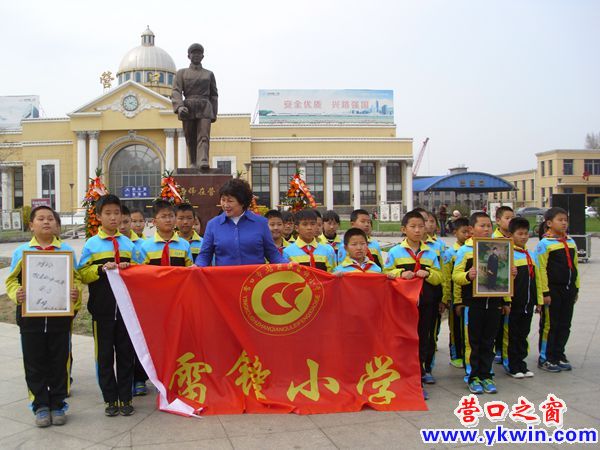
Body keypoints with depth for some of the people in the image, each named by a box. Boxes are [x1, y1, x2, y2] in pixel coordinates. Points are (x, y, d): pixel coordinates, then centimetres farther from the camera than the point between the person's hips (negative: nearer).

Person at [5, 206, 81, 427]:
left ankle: (58, 405, 20)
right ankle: (40, 406, 20)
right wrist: (16, 294, -14)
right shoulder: (21, 251, 5)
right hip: (31, 315, 0)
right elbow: (11, 280, 6)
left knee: (59, 362, 7)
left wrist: (76, 294, -16)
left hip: (60, 315, 0)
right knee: (35, 363, 7)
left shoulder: (67, 250, 4)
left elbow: (76, 278, 5)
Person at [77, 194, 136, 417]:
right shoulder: (91, 244, 1)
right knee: (105, 355, 6)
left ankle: (125, 398, 17)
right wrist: (102, 268, -18)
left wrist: (127, 268, -7)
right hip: (102, 309, -2)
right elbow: (82, 274, -3)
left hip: (125, 307, 2)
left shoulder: (128, 243, 8)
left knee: (126, 353, 7)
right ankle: (110, 399, 17)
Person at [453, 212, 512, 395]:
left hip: (494, 303, 4)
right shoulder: (464, 250, -3)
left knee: (488, 341, 10)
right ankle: (472, 376, 14)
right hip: (472, 303, -4)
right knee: (472, 341, 4)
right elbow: (455, 275, -5)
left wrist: (506, 301, 13)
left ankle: (486, 375, 21)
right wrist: (468, 275, -24)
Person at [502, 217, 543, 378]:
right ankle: (513, 366, 13)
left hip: (528, 303, 6)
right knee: (512, 335, 3)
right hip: (514, 304, -6)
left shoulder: (532, 255, 12)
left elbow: (537, 279, 17)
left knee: (523, 335, 13)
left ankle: (521, 364, 23)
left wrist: (539, 301, 16)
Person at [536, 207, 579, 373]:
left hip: (568, 290, 7)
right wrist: (545, 292, -16)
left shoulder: (571, 242, 11)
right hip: (552, 289, -7)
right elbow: (541, 269, -13)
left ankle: (558, 356, 24)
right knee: (549, 325, 1)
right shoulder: (544, 243, -10)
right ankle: (545, 359, 11)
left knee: (564, 325, 12)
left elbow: (575, 266, 17)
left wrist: (576, 288, 15)